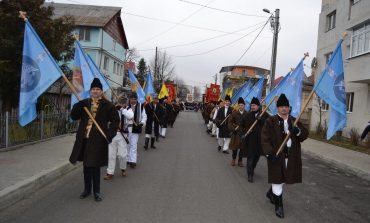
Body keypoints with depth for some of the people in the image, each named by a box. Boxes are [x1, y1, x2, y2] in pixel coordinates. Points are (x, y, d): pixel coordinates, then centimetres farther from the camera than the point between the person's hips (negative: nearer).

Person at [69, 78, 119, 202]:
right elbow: (74, 116, 1)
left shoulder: (107, 105, -2)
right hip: (84, 139, 4)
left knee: (95, 167, 2)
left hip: (98, 140, -4)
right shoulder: (84, 103, 7)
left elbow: (115, 120, 1)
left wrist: (109, 134, -10)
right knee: (86, 166, 15)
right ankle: (87, 189, 31)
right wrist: (78, 105, -16)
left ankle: (96, 191, 18)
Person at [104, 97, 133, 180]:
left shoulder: (128, 109, -2)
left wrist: (122, 109, -21)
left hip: (122, 134, -2)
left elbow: (130, 116, -23)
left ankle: (123, 169, 29)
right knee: (111, 154, 6)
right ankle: (110, 173, 16)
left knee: (122, 154, 2)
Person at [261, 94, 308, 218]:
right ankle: (278, 206, 16)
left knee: (283, 178, 19)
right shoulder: (270, 121, -6)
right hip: (276, 155, -5)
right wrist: (269, 152, -23)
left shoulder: (294, 121, 9)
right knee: (277, 179, 1)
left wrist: (298, 131, -18)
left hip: (291, 156, 5)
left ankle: (270, 193, 46)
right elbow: (265, 138, -12)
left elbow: (305, 134, 4)